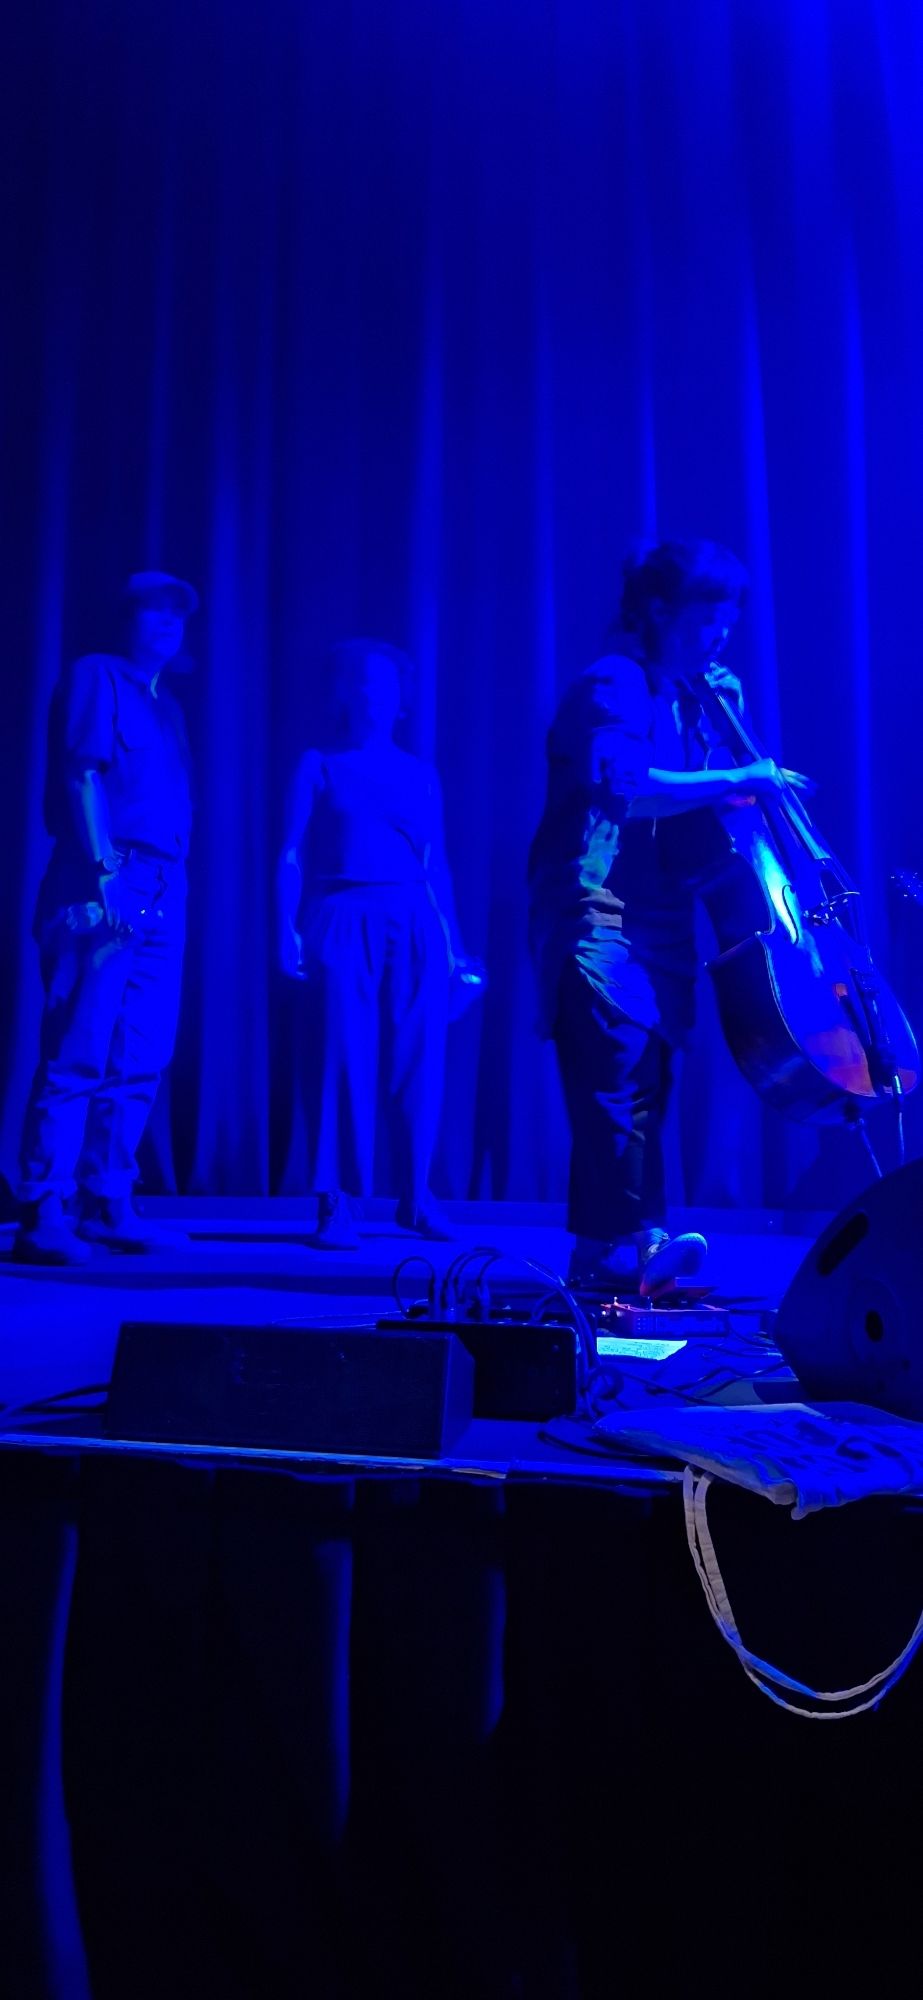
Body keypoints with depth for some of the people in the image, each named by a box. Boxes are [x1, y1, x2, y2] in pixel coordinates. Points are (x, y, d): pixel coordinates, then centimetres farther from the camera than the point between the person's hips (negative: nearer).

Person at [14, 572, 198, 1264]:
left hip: (162, 894, 8)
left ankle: (107, 1206, 12)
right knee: (79, 1056, -11)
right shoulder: (96, 676, 3)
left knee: (141, 1062, 5)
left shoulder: (167, 706, 26)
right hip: (106, 886, -8)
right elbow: (81, 774, -9)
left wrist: (171, 889, 9)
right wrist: (104, 869, -19)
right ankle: (44, 1217, -9)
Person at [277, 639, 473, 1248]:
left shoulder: (421, 773, 16)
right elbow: (293, 855, 3)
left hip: (416, 927, 3)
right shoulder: (320, 766, 8)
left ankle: (418, 1198, 11)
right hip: (344, 923, -3)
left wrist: (453, 940, 9)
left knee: (420, 1061, 1)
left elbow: (439, 862, 16)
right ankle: (337, 1205, 0)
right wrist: (289, 930, -8)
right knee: (344, 1059, -6)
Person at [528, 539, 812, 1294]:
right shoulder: (611, 685, -7)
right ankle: (629, 1239, -17)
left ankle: (609, 1246, 6)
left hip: (656, 920, 8)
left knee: (640, 1081, 4)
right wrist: (735, 780, -26)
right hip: (598, 917, -8)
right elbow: (623, 787, -26)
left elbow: (687, 803, 21)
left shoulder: (681, 699, 19)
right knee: (620, 1069, -17)